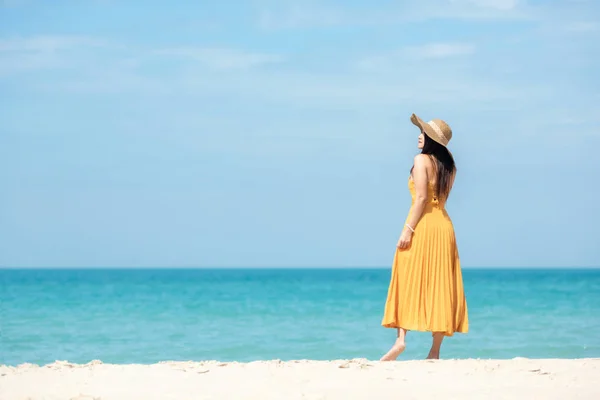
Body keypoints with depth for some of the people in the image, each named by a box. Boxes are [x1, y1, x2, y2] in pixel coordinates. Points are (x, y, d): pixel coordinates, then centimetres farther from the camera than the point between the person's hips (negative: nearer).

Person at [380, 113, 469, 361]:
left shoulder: (422, 159, -5)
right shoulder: (448, 166, 15)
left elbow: (421, 197, -14)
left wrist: (408, 229, -17)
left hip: (423, 224, -6)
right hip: (444, 225, 6)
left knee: (409, 282, -2)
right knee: (439, 285, 4)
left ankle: (401, 338, -14)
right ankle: (435, 350, 3)